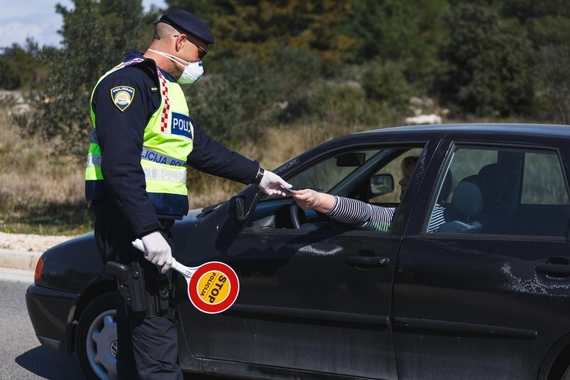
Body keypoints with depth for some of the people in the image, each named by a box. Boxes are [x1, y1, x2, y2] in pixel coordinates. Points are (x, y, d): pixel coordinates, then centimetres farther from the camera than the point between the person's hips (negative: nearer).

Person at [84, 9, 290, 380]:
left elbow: (202, 149, 27)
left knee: (138, 332, 14)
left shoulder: (168, 89, 20)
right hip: (132, 226, -10)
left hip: (154, 224, 10)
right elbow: (120, 167, -23)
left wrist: (257, 175, 27)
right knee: (157, 346, -11)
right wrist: (148, 231, -28)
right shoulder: (129, 81, -13)